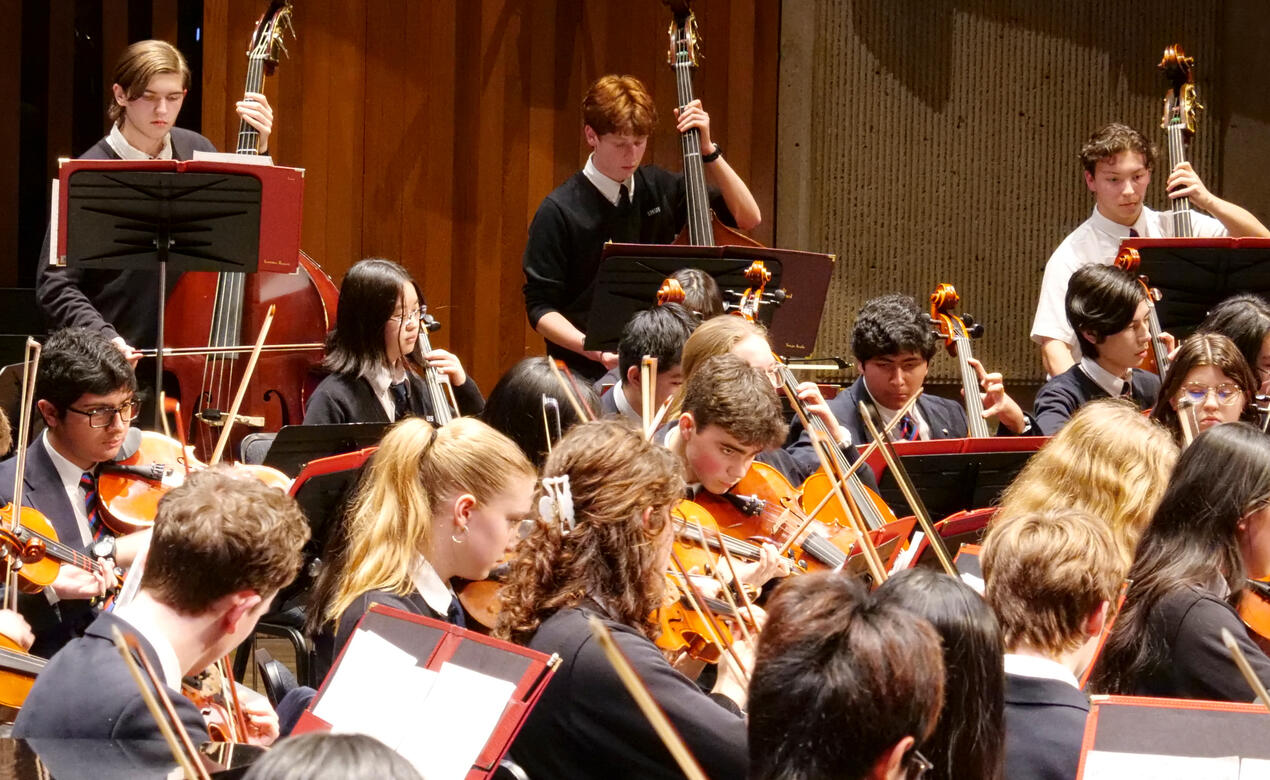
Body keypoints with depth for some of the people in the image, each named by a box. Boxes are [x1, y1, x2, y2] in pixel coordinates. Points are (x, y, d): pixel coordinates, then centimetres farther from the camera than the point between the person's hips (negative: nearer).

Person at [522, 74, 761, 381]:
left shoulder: (660, 189, 9)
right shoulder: (559, 211, -5)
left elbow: (747, 217, 8)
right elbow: (540, 308, -5)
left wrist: (708, 150, -1)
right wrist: (594, 350, -20)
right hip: (589, 376, -4)